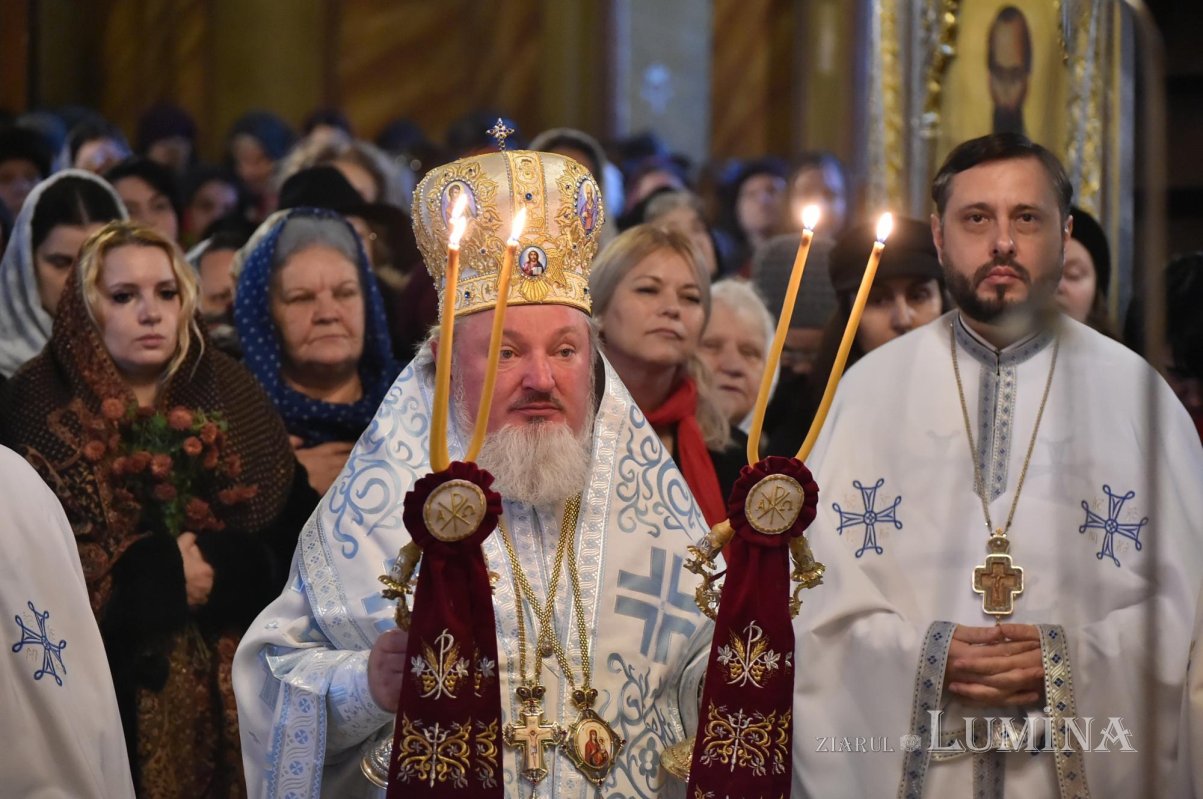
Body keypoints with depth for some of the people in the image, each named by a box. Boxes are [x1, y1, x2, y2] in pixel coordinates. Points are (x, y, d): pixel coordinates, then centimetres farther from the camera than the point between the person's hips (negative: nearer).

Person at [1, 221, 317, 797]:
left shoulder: (230, 397, 6)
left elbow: (292, 542, 1)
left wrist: (219, 566, -16)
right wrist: (156, 573, -15)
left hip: (226, 688, 3)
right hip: (104, 686, -3)